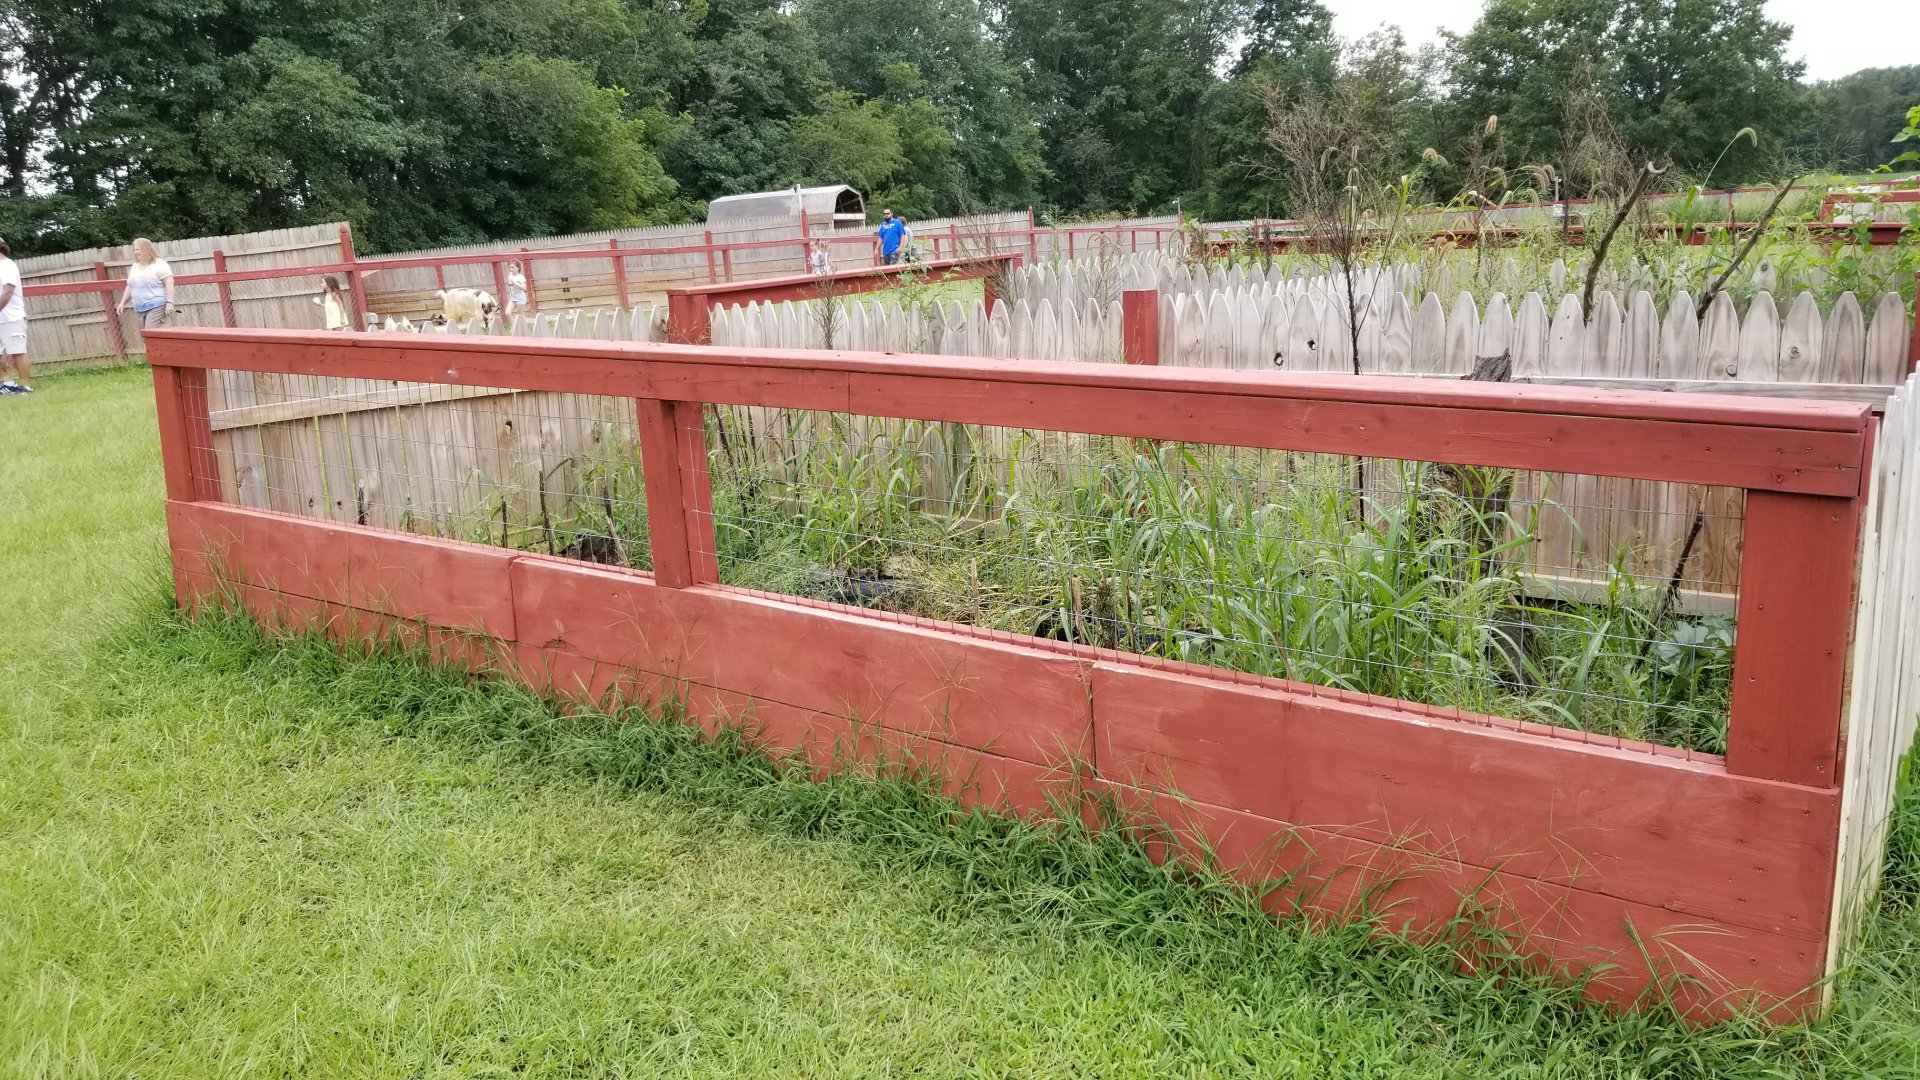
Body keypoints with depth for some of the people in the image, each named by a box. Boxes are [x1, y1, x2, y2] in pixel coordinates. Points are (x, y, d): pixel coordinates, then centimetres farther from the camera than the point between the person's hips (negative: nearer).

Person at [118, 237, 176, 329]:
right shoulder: (134, 267, 18)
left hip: (157, 307, -8)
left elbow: (169, 284, -12)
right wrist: (123, 302, 19)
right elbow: (130, 286, 25)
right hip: (140, 309, 8)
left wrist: (169, 302, -20)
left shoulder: (159, 264, -5)